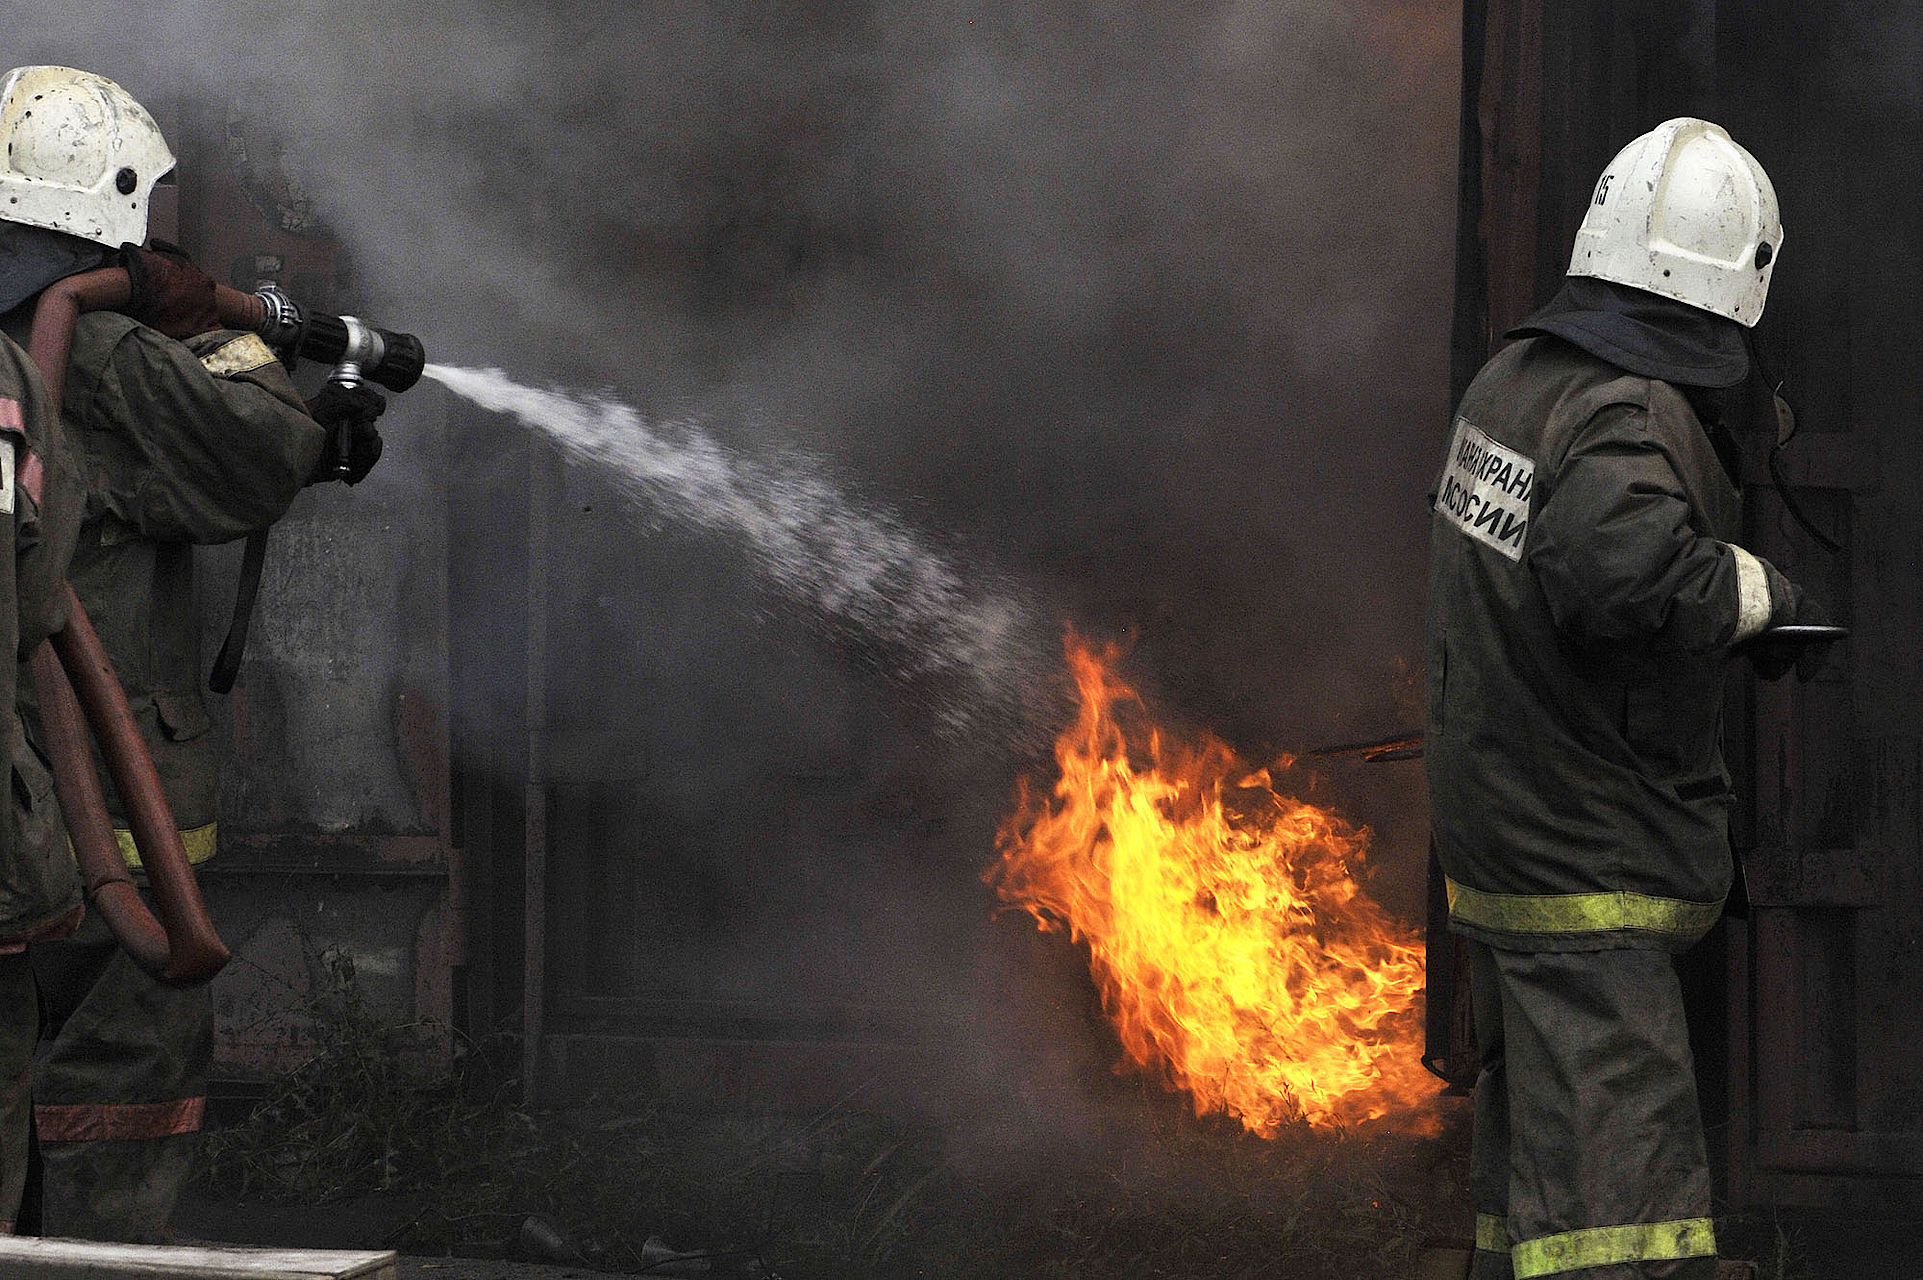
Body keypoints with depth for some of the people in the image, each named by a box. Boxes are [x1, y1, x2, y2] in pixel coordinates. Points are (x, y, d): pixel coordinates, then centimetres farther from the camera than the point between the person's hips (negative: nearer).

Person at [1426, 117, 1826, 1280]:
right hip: (1588, 872, -9)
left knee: (1531, 1157, 20)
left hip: (1494, 828, 9)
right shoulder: (1637, 418, -21)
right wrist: (1761, 592, -23)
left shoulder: (1513, 382, 5)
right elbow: (1616, 565, -40)